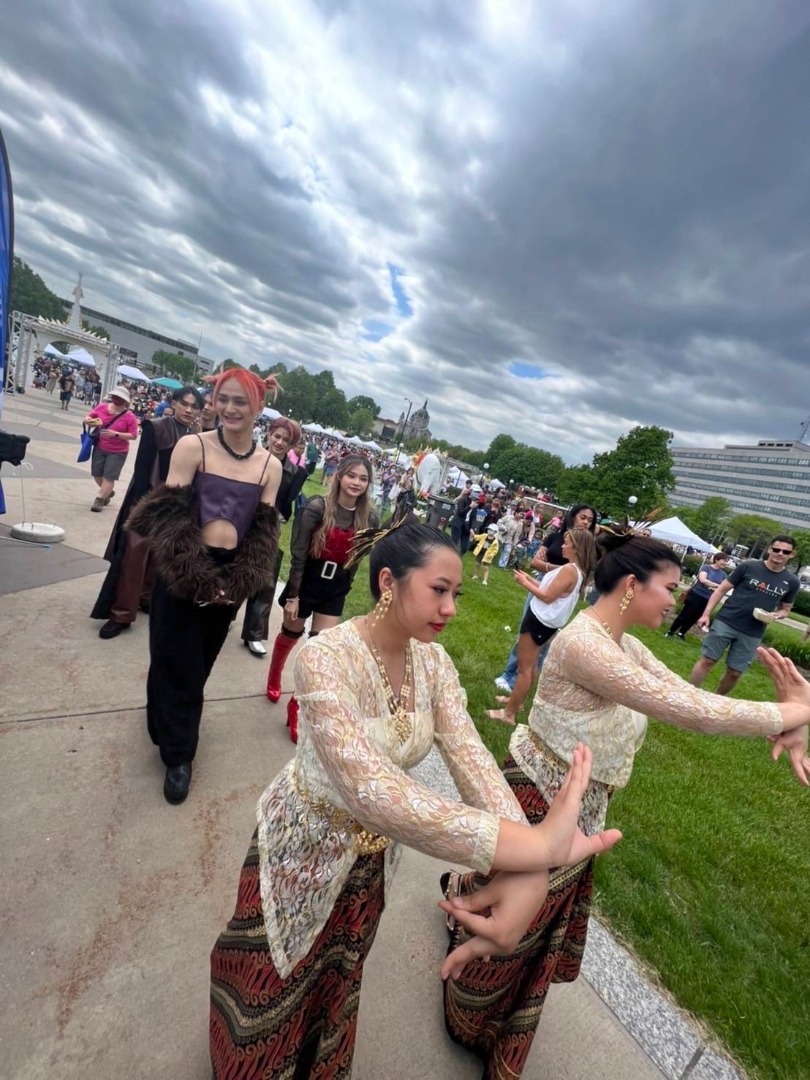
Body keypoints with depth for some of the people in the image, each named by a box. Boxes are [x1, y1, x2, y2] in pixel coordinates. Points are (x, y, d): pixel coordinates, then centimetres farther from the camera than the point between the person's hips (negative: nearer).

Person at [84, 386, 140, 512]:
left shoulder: (129, 416, -14)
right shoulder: (102, 407, -3)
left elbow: (134, 435, -15)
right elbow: (88, 417, 9)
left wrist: (116, 434, -26)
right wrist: (89, 421, -15)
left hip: (117, 452, -4)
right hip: (99, 448, 5)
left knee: (109, 477, -3)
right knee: (97, 474, 12)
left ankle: (99, 500, 10)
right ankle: (108, 492, 38)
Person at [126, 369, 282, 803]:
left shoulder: (270, 465, 0)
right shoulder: (192, 446, -9)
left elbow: (263, 532, 0)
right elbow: (169, 516, -11)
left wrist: (237, 584, -11)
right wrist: (198, 577, -18)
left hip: (230, 575, 3)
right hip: (183, 573, -3)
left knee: (198, 662, 20)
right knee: (176, 661, 8)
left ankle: (169, 728, 47)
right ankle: (177, 753, 29)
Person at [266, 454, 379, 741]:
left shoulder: (369, 519, -8)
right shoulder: (317, 507, -19)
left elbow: (357, 558, 4)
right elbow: (298, 555, -16)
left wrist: (344, 587, 8)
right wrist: (293, 595, -14)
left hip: (335, 590, 3)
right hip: (307, 582, -2)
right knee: (290, 635, 19)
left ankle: (297, 706, 21)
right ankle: (274, 679, 49)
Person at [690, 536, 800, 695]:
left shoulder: (792, 582, 4)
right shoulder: (748, 567, -5)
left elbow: (785, 609, 18)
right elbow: (722, 589, -1)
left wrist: (776, 615, -7)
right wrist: (706, 614, -8)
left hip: (752, 635, 3)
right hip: (725, 622, -3)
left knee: (734, 673, 7)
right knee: (707, 660, -3)